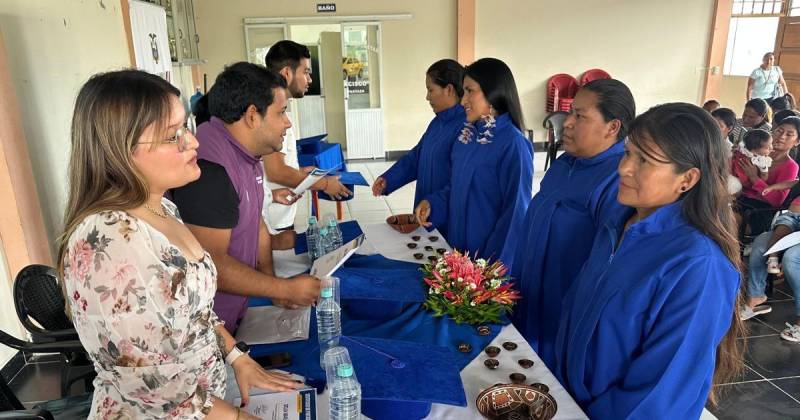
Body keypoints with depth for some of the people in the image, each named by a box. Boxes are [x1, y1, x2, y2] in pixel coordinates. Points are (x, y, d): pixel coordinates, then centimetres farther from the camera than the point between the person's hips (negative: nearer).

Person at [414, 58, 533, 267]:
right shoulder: (467, 134, 2)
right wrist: (432, 203, -5)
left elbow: (516, 212, -18)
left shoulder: (513, 144, -20)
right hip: (458, 246, 7)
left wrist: (493, 266, -16)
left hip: (487, 255, -7)